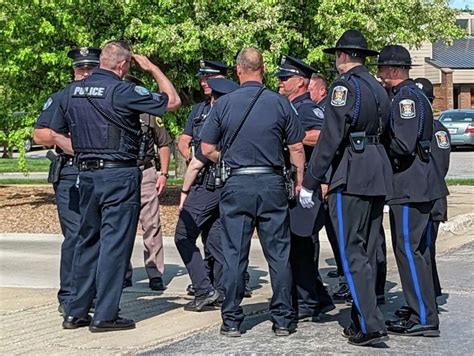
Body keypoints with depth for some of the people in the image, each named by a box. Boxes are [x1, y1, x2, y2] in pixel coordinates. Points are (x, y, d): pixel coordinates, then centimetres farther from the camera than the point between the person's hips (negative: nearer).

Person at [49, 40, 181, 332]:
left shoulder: (71, 92, 7)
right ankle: (105, 316, 1)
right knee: (114, 243, -1)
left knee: (88, 242, 14)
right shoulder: (123, 91, -12)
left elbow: (58, 135, 15)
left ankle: (76, 312, 18)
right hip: (120, 176, -6)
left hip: (87, 176, 7)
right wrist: (152, 68, 5)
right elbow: (173, 101, -4)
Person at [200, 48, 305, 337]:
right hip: (273, 184, 0)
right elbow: (297, 148, 2)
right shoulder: (280, 103, 0)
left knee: (235, 254, 5)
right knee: (279, 254, 7)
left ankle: (232, 320, 9)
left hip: (237, 185, 0)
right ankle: (283, 319, 10)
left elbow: (207, 149, 2)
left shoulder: (224, 104, -1)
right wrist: (300, 183, 12)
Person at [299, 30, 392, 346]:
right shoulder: (379, 88, 15)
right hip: (380, 175, 8)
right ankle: (361, 322, 19)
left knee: (352, 253, -6)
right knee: (367, 251, 13)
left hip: (351, 177, -8)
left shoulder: (344, 86, -10)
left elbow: (330, 138, -15)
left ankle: (371, 326, -11)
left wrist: (310, 182, -11)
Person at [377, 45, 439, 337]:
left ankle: (424, 319, -4)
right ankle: (423, 315, 21)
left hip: (409, 189, -10)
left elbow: (403, 144, -22)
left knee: (409, 250, -7)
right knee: (415, 251, 14)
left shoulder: (406, 97, -14)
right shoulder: (414, 95, 18)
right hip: (417, 186, 10)